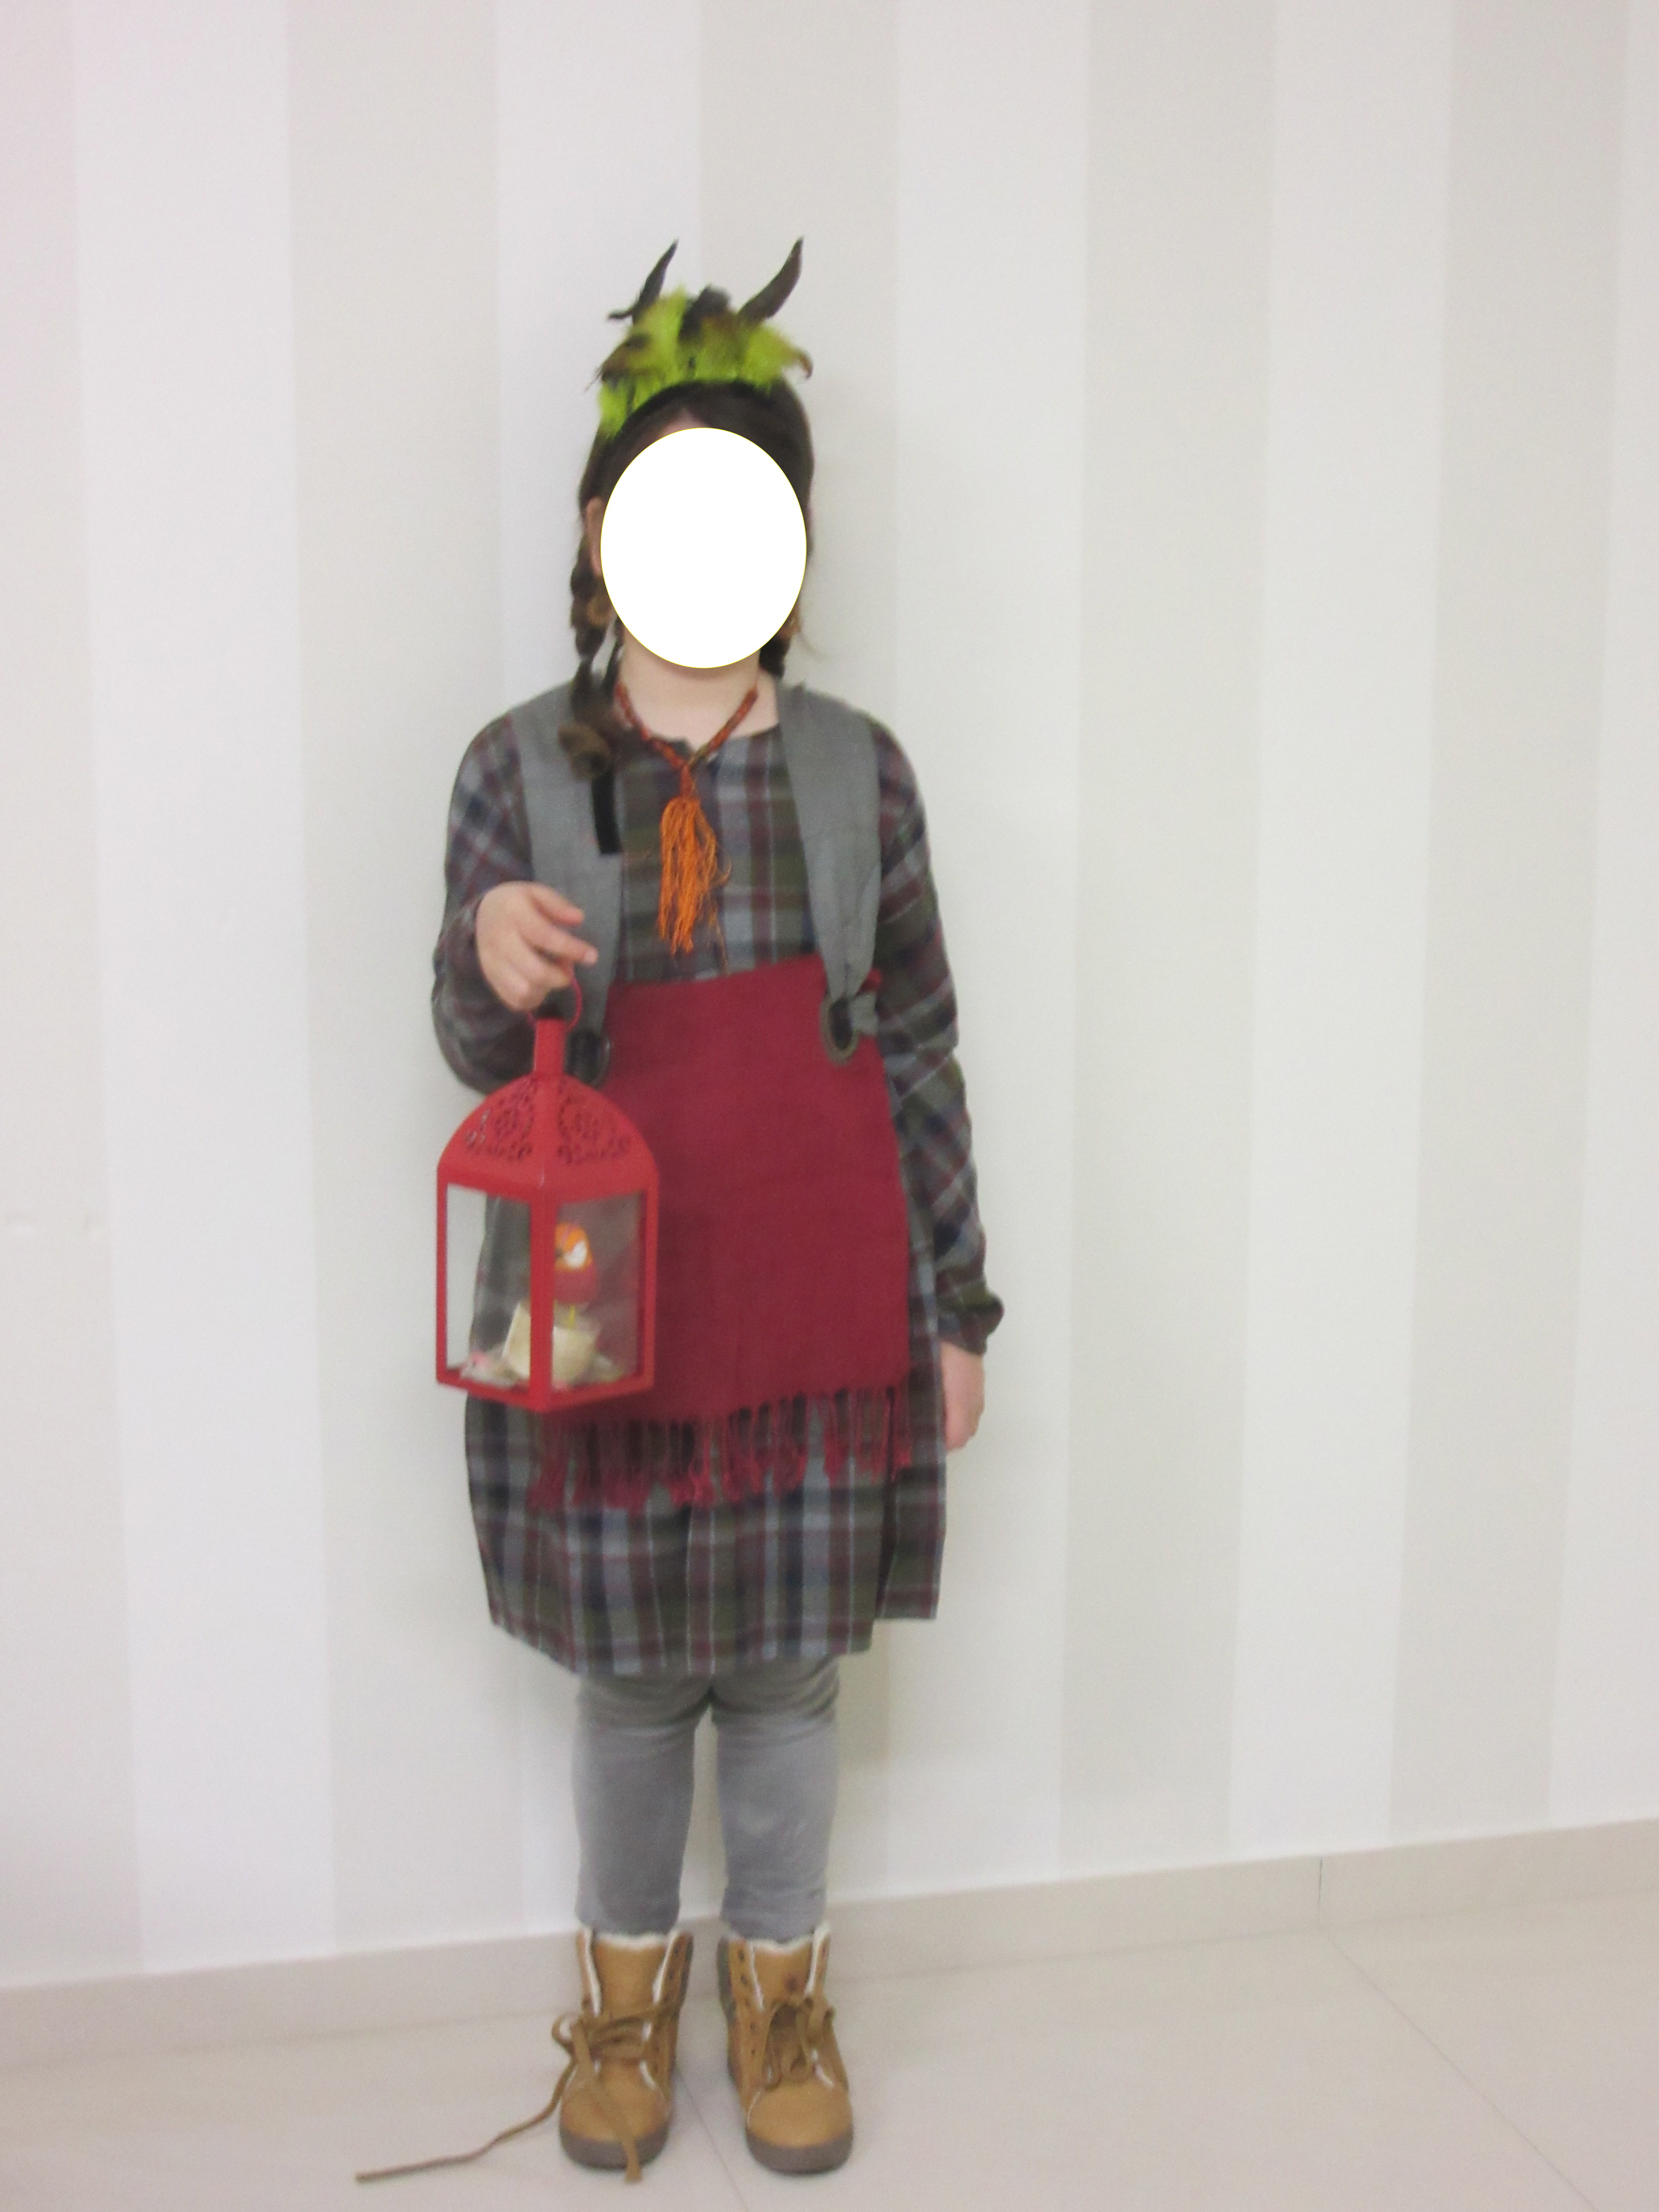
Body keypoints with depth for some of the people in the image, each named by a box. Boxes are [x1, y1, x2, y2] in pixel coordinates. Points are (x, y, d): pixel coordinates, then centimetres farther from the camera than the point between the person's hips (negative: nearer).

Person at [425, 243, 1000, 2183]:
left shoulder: (858, 768, 0)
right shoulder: (519, 765, -2)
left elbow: (921, 1054, 3)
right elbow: (475, 1055, 0)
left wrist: (958, 1303, 3)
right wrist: (490, 965, -25)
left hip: (821, 1302, 1)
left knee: (787, 1670, 11)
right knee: (627, 1676, 13)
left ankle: (779, 1992, 34)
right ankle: (627, 1995, 36)